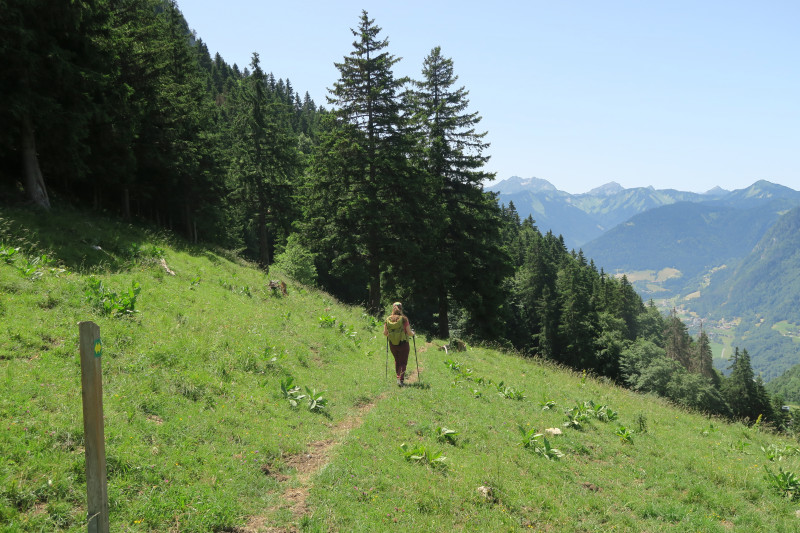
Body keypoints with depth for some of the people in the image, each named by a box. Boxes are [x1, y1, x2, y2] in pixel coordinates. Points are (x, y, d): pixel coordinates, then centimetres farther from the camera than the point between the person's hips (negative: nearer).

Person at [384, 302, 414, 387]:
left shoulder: (388, 319, -4)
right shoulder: (404, 319, -13)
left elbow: (385, 333, 0)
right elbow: (409, 333, -10)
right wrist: (413, 333, 11)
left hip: (392, 344, 3)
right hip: (403, 344, -3)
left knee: (397, 361, 22)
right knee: (403, 362, 6)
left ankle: (398, 377, 21)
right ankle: (401, 379, -8)